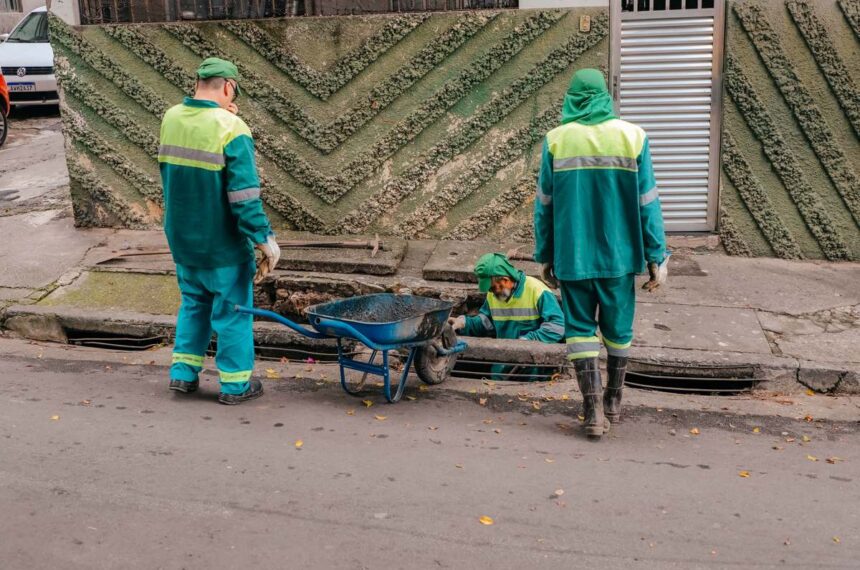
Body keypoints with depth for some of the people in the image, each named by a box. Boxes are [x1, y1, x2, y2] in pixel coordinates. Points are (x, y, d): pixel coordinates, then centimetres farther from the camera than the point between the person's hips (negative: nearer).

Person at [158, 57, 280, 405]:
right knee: (231, 311, 7)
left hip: (182, 239, 6)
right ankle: (235, 385, 16)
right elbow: (245, 195, -23)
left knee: (193, 303, 23)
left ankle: (183, 372, 25)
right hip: (223, 245, -6)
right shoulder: (231, 129, -20)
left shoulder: (171, 119, 1)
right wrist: (265, 240, -17)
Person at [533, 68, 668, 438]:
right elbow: (648, 203, -3)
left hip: (572, 255, -1)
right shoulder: (632, 137, -4)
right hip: (618, 254, 1)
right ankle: (613, 402, 30)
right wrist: (656, 257, 2)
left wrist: (545, 256, 10)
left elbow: (544, 205, 1)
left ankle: (594, 409, -1)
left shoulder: (556, 140, -3)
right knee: (618, 329, 16)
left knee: (580, 328, 8)